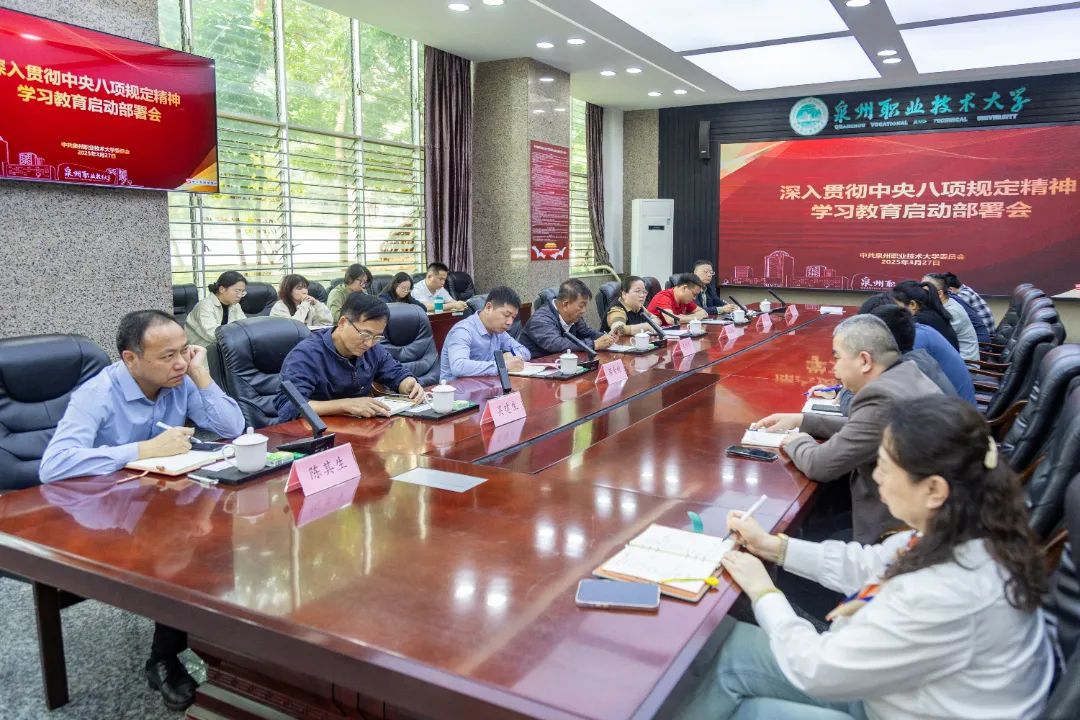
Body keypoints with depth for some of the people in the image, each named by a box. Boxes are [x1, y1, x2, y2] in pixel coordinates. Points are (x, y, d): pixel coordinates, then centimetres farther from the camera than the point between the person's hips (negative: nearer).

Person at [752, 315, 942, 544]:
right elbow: (861, 427, 17)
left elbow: (820, 465, -23)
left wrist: (796, 441, -3)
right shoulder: (907, 375, 4)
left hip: (897, 529, -9)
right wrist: (801, 420, 14)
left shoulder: (882, 397, -26)